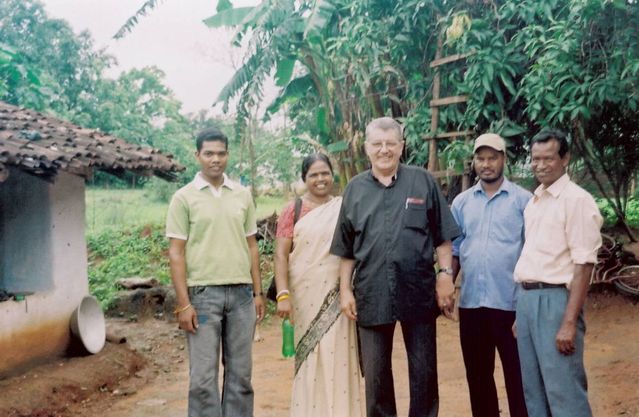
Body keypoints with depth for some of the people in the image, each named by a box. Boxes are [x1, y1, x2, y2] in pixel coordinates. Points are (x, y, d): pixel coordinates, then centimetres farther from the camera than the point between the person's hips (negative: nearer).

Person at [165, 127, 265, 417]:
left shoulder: (243, 195, 9)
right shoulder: (184, 197, -1)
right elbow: (176, 253, -3)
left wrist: (258, 292, 8)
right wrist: (183, 303, -10)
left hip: (241, 292, 3)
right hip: (203, 293, -3)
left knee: (240, 373, 9)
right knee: (203, 377, 1)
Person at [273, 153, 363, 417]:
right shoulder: (293, 211, 2)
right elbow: (281, 255, -2)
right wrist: (283, 295, -12)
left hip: (337, 295, 1)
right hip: (306, 294, -1)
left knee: (339, 353, 2)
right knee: (311, 355, 5)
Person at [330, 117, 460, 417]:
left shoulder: (423, 182, 3)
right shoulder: (355, 189, 8)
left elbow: (442, 237, 4)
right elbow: (346, 250, 10)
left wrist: (445, 275, -4)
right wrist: (345, 290, 6)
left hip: (418, 292, -1)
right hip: (371, 296, 2)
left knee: (424, 371, 8)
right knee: (375, 375, 10)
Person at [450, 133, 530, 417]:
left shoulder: (523, 199, -2)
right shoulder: (461, 202, 9)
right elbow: (454, 250, 12)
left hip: (510, 302, -4)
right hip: (471, 302, 4)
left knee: (517, 374, 5)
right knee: (477, 373, 15)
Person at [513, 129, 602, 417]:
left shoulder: (576, 200, -9)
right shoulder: (533, 201, 14)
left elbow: (584, 264, -14)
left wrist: (570, 322, -19)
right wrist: (520, 313, 17)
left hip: (555, 299, -8)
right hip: (526, 298, 8)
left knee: (563, 392, -3)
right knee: (533, 391, 14)